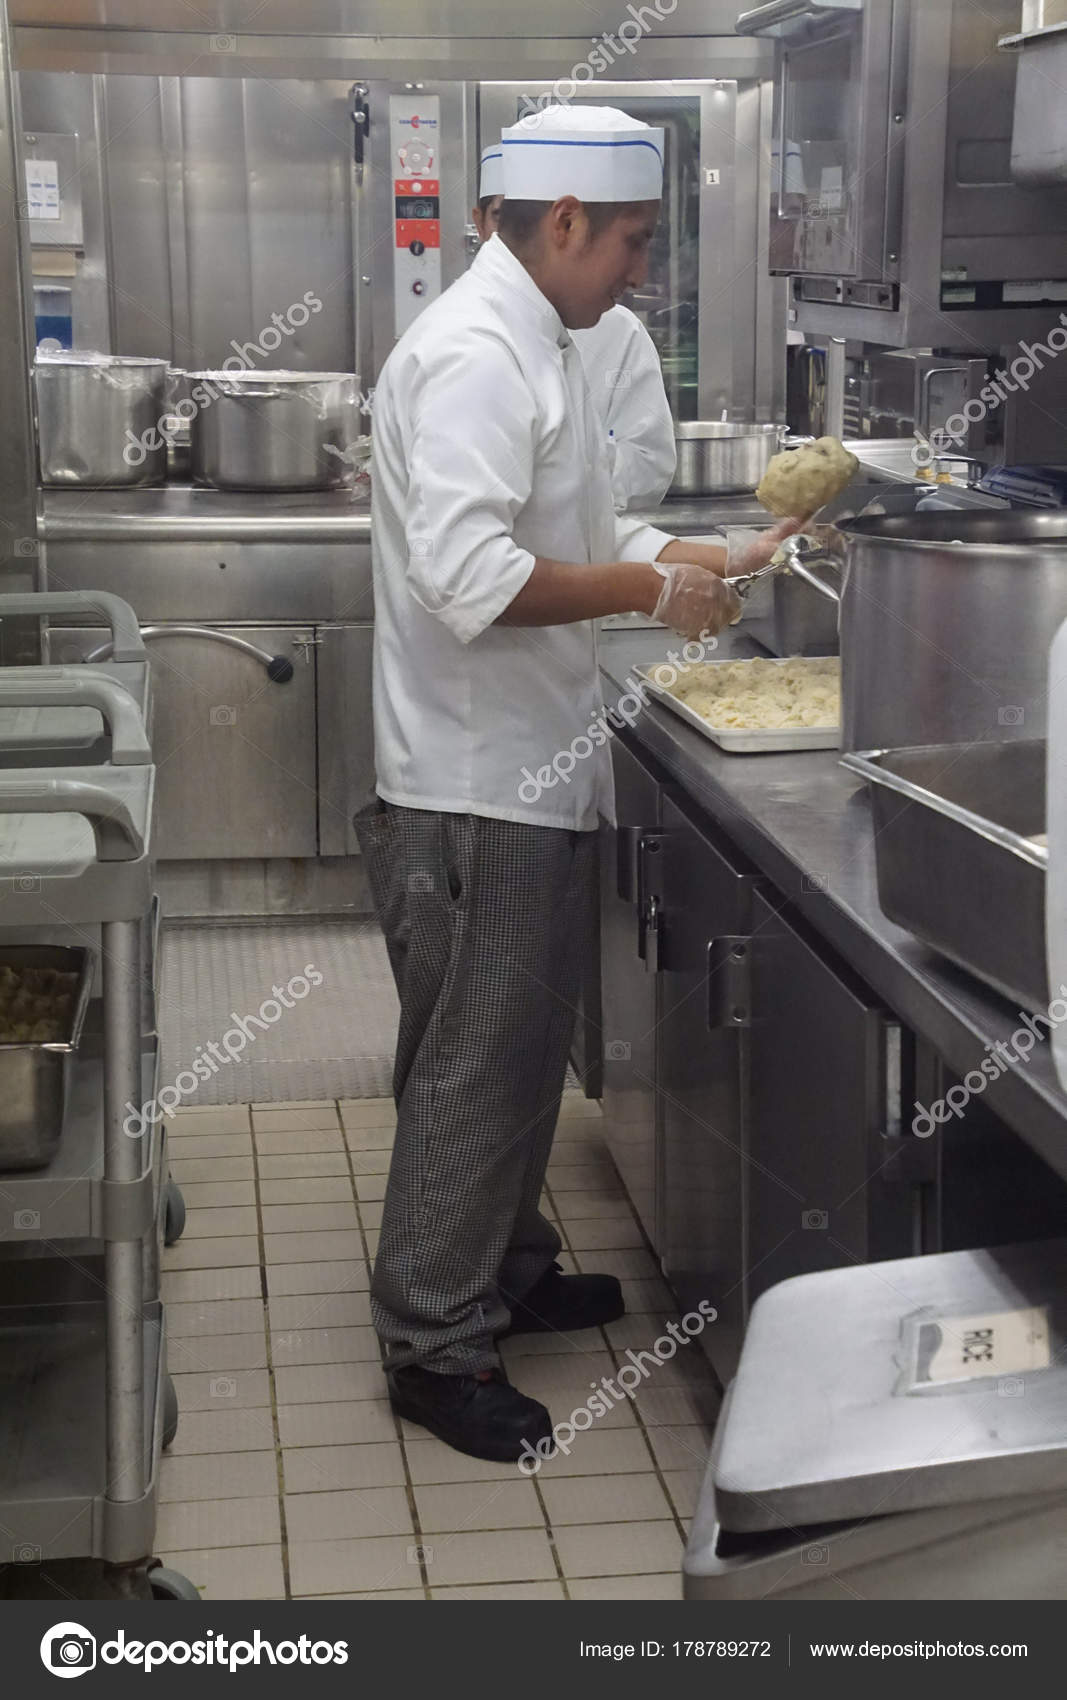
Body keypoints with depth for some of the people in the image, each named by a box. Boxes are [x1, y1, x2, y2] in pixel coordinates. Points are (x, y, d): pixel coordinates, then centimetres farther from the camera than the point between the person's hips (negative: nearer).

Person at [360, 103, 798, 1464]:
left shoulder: (534, 348, 14)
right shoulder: (473, 356, -19)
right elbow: (468, 577, -30)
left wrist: (726, 558, 11)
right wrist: (652, 589, -20)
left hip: (532, 775, 10)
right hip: (474, 788, -10)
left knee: (522, 1047, 21)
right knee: (471, 1067, 0)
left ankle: (507, 1268, 37)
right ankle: (432, 1343, 13)